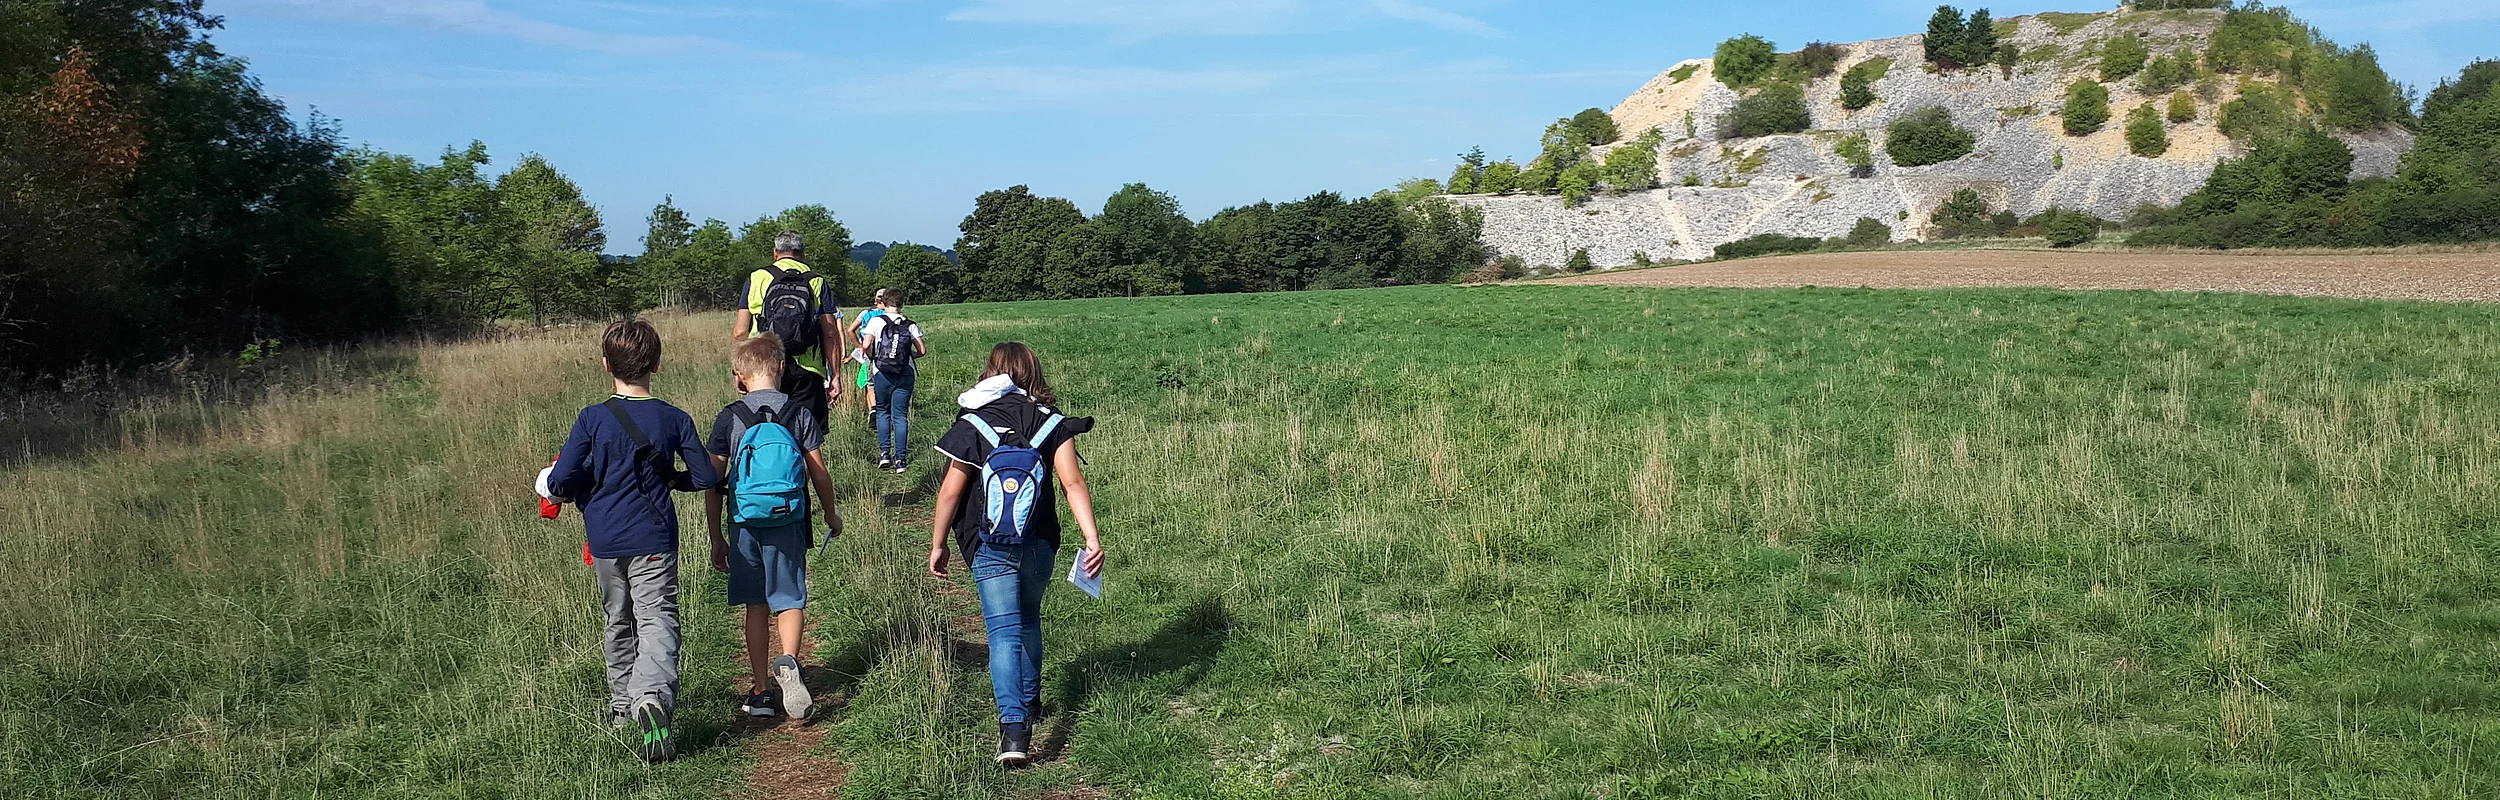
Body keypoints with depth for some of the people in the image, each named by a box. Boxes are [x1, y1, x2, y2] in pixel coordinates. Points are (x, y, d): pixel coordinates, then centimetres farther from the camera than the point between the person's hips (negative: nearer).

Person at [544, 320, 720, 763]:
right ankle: (653, 695, -31)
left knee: (618, 623, 19)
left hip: (605, 542, 1)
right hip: (654, 541, -1)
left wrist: (587, 486, 12)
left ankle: (623, 703, 32)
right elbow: (706, 477, 0)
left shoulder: (592, 419, -7)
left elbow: (559, 483, -9)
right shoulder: (674, 418, -4)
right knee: (657, 621, -6)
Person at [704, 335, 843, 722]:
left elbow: (714, 483, 0)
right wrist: (831, 516, 17)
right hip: (789, 522, -1)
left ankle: (762, 690, 15)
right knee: (789, 600, 5)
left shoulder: (729, 419, -1)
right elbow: (819, 472, 0)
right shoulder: (799, 415, -2)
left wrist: (716, 538, 9)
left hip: (745, 525, 1)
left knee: (756, 606, 11)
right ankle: (788, 661, -23)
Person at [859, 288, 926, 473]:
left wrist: (873, 358, 6)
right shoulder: (910, 325, 1)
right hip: (905, 374, 1)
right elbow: (922, 350, -2)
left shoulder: (876, 322, -4)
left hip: (882, 374, -1)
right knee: (900, 416, 4)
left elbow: (866, 345, -14)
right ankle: (899, 460, 2)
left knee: (883, 412, 16)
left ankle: (884, 453, 6)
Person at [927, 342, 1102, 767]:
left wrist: (937, 545, 8)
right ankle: (1029, 702, 39)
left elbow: (950, 492, -3)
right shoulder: (1052, 423, -1)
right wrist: (1092, 539, -14)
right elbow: (1072, 483, -11)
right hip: (1039, 544, 3)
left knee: (1004, 632, -5)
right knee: (1028, 621, 24)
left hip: (989, 548, -2)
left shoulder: (972, 426, -4)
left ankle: (1013, 726, -20)